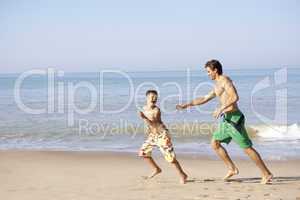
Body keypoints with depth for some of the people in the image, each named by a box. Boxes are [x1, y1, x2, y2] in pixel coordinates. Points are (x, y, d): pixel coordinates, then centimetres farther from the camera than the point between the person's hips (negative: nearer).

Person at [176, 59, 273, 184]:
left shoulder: (225, 80, -9)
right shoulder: (217, 86, 21)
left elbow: (235, 97, -23)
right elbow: (204, 99, 31)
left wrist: (221, 108, -25)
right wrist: (186, 105, 32)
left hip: (234, 118, -10)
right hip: (227, 119, 10)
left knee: (247, 148, -8)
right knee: (214, 143, 13)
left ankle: (266, 174, -3)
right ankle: (232, 169, 15)